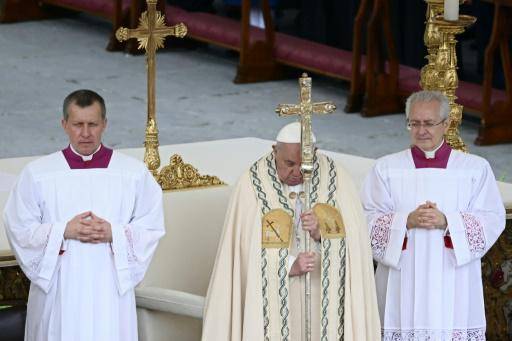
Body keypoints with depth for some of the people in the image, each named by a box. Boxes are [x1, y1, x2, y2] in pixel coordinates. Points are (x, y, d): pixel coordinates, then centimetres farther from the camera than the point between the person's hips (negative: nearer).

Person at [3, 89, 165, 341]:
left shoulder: (134, 173, 3)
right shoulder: (37, 173, 2)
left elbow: (152, 228, 4)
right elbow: (19, 228, 1)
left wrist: (114, 234, -13)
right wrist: (63, 231, -13)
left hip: (111, 288, 0)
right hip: (58, 290, 0)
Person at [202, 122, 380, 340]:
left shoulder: (337, 179, -2)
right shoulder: (252, 185, -7)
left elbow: (352, 243, -4)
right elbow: (246, 249, -7)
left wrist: (321, 233, -23)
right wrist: (290, 266, -19)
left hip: (324, 295, 2)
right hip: (273, 300, -1)